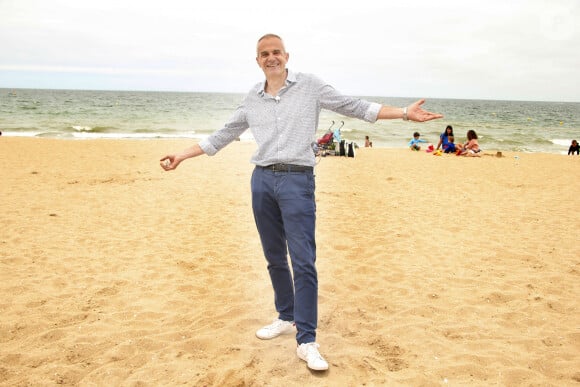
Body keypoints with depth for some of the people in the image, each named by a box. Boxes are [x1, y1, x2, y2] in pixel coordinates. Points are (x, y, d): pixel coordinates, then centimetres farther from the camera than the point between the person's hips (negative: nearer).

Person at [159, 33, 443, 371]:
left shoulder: (310, 85, 3)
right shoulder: (253, 98, 13)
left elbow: (354, 107, 1)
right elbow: (224, 135, 21)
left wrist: (405, 113, -6)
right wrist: (182, 155, 21)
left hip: (297, 180, -4)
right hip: (262, 180, 5)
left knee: (303, 261, -9)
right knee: (274, 258, 13)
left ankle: (307, 341, -2)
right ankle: (287, 318, 31)